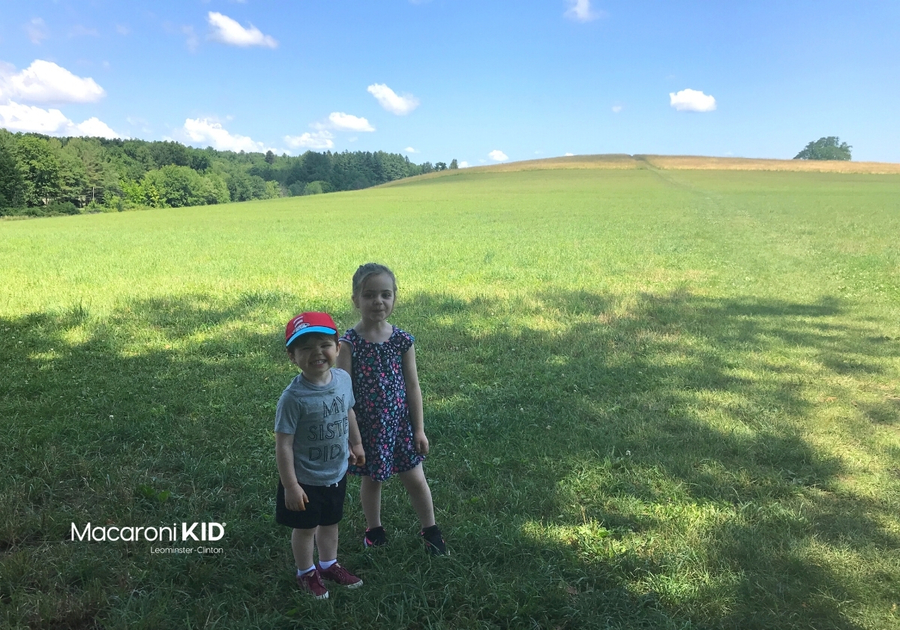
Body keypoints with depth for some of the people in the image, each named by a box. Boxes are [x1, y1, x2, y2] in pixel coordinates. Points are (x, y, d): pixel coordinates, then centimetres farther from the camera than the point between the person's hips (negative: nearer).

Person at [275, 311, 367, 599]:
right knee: (305, 528, 18)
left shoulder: (343, 379, -11)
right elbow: (283, 444, -23)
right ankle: (306, 573, 43)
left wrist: (356, 443, 19)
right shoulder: (293, 397, -29)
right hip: (306, 480, -5)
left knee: (330, 522, 25)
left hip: (337, 474, 5)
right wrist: (290, 485, -20)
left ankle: (329, 564, 50)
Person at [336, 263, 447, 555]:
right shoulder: (349, 343, -14)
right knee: (371, 479, 17)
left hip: (400, 422, 2)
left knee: (415, 479, 11)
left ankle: (430, 530, 34)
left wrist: (419, 428, 1)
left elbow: (412, 386, -1)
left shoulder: (402, 340, -7)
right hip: (367, 425, -1)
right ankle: (374, 529, 42)